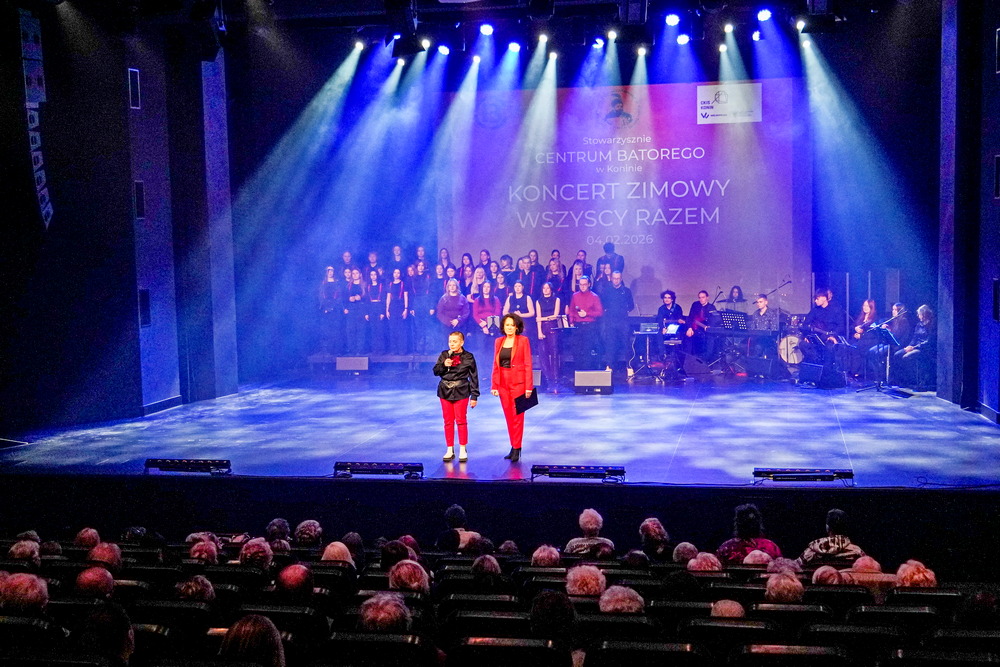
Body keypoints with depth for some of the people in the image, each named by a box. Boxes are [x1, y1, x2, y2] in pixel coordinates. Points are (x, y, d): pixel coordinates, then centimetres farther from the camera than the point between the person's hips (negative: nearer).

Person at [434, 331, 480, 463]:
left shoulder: (468, 357, -5)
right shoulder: (444, 355, 2)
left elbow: (474, 377, -2)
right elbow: (436, 371, 4)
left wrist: (474, 396, -4)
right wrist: (444, 365, -17)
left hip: (461, 392, -3)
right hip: (445, 391, 3)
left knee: (461, 421, 1)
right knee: (448, 422, 7)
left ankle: (463, 450, 10)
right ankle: (450, 450, 15)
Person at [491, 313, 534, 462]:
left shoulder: (523, 340, -4)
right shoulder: (499, 341, 9)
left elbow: (528, 364, -6)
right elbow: (495, 364, 10)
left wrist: (528, 386, -11)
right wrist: (494, 385, 5)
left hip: (518, 383, -4)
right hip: (503, 383, 5)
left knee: (517, 416, -3)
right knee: (508, 416, 8)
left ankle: (516, 449, 2)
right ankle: (514, 446, 17)